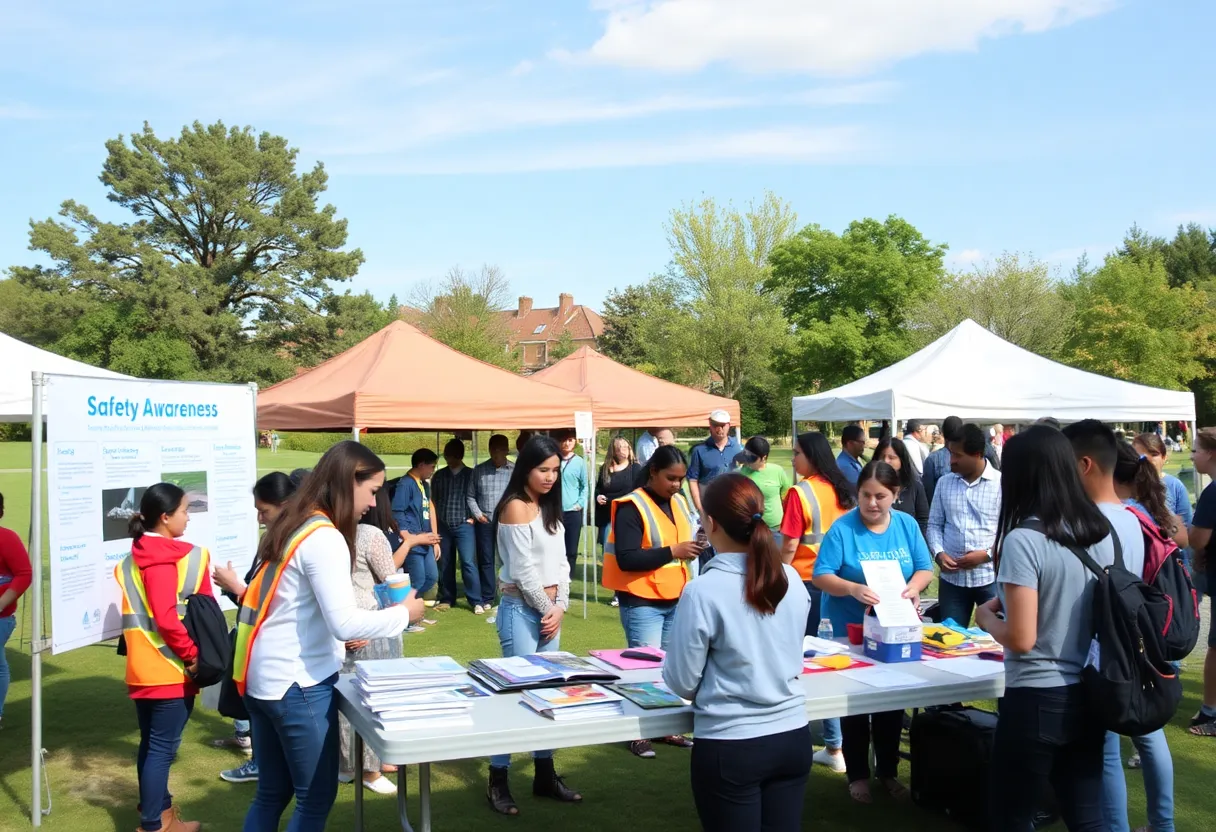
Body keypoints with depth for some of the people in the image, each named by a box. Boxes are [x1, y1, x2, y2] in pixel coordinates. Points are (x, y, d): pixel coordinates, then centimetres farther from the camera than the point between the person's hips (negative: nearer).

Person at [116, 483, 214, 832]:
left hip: (142, 669, 9)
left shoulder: (133, 558, 11)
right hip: (170, 670, -9)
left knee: (150, 743, 18)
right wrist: (193, 653, -13)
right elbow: (167, 619, -22)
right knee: (162, 748, -1)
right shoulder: (167, 559, -17)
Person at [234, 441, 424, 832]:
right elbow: (345, 623, -23)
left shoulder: (294, 525, 9)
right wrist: (403, 613, -10)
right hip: (298, 683, -9)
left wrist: (336, 635, 16)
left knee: (272, 792, 18)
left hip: (265, 678, 9)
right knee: (316, 798, 4)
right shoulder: (324, 538, -19)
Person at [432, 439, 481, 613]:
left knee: (468, 562, -10)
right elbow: (433, 500, 11)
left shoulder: (471, 474, 0)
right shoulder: (439, 475, 7)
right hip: (443, 526, 3)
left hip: (463, 525, -3)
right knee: (445, 564, 9)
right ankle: (446, 599, 21)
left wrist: (472, 517, -5)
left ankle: (476, 601, -5)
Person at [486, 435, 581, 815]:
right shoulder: (515, 508, -13)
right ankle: (498, 781, 5)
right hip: (522, 610, -8)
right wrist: (547, 609, -7)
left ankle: (545, 775, 22)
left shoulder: (549, 508, 12)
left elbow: (560, 562, 11)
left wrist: (561, 606, -1)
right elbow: (523, 571, -15)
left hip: (550, 609, 8)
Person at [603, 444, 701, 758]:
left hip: (675, 600, 7)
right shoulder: (632, 507, -16)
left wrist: (694, 546, -2)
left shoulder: (679, 503, 8)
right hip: (642, 603, -7)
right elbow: (626, 559, -24)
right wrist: (672, 551, -25)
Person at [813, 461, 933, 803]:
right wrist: (853, 589, -35)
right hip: (850, 631, -3)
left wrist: (914, 586, -21)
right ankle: (857, 774, 22)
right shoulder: (842, 528, -15)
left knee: (893, 700, 14)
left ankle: (888, 771, 31)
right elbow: (822, 576, -17)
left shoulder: (907, 525, -2)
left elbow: (925, 568, 1)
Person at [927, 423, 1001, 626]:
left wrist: (986, 554, -16)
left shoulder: (1002, 483, -6)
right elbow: (934, 524, 11)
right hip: (952, 578, 4)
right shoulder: (944, 483, 8)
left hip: (990, 577, -3)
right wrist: (939, 553, -6)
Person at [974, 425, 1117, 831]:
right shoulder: (1101, 533, 3)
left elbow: (1021, 639, -20)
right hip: (1088, 697, 7)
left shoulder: (1023, 540, -19)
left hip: (1035, 701, -7)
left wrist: (987, 617, -1)